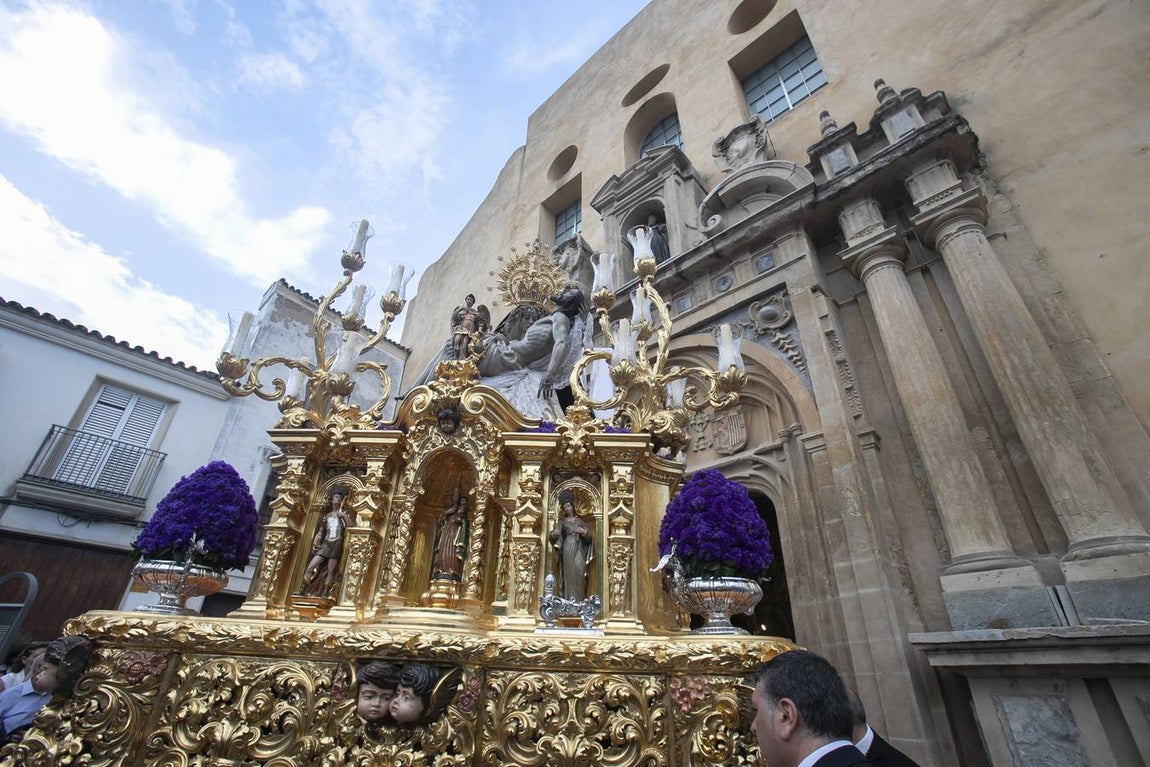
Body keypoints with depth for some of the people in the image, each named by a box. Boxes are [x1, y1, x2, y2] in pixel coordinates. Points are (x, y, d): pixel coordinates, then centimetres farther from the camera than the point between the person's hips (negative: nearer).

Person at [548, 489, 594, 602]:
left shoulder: (580, 521, 15)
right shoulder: (562, 521, 10)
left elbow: (590, 537, 11)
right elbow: (552, 538, 2)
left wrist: (584, 532, -10)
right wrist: (554, 533, -22)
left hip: (578, 551, 1)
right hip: (567, 551, -1)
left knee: (578, 574, -10)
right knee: (568, 575, -7)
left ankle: (579, 600, -6)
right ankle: (568, 600, -3)